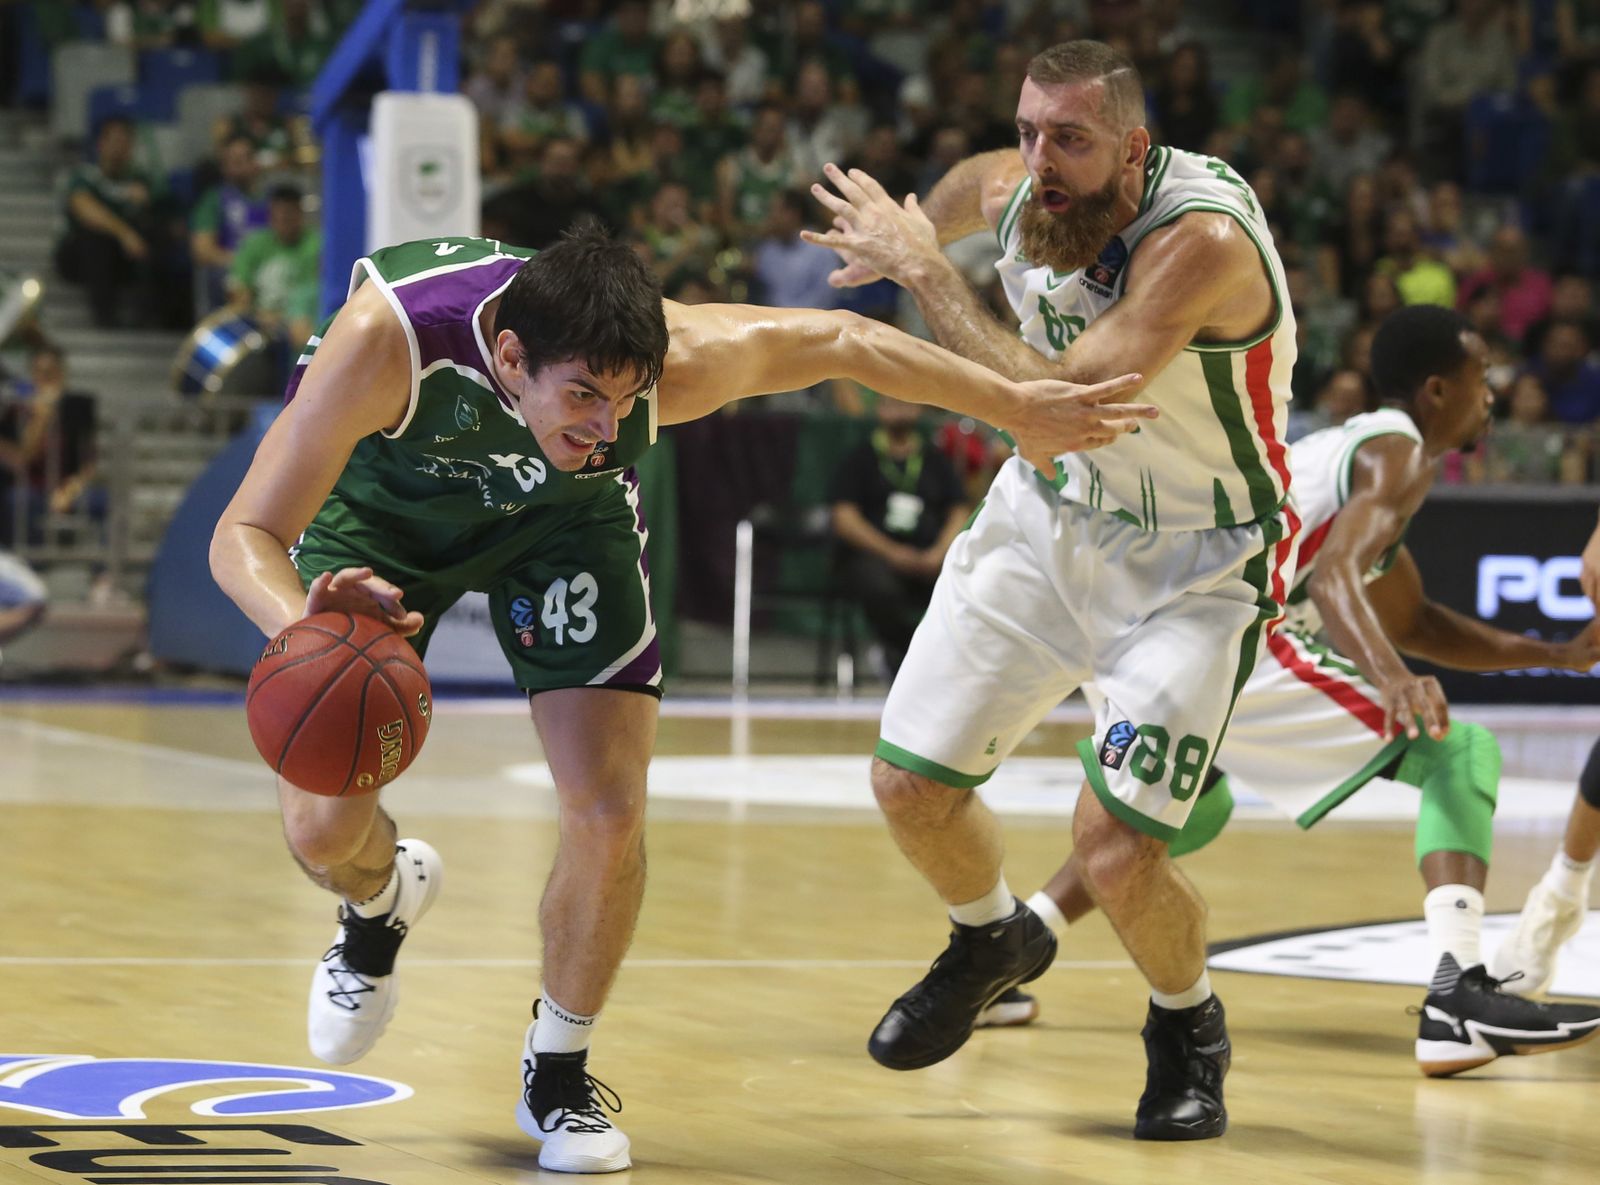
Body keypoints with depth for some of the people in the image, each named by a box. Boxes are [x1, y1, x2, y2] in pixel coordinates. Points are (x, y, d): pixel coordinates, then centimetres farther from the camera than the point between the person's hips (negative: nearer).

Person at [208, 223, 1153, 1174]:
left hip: (565, 511, 1)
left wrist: (1019, 408, -6)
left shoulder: (673, 363, -36)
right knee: (324, 829, -10)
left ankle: (559, 1077, 13)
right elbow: (246, 536, -38)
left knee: (611, 816, -12)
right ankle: (381, 901, 30)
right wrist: (301, 626, -62)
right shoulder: (391, 338, -43)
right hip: (382, 497, -1)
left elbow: (843, 341, -16)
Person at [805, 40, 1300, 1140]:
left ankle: (1190, 1027, 15)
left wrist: (925, 271, -32)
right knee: (911, 781, 6)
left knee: (1116, 844, -18)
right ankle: (994, 941, 39)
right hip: (1055, 515, 6)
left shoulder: (1202, 240, -34)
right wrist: (907, 241, 31)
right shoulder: (1014, 193, -13)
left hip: (1196, 561, -6)